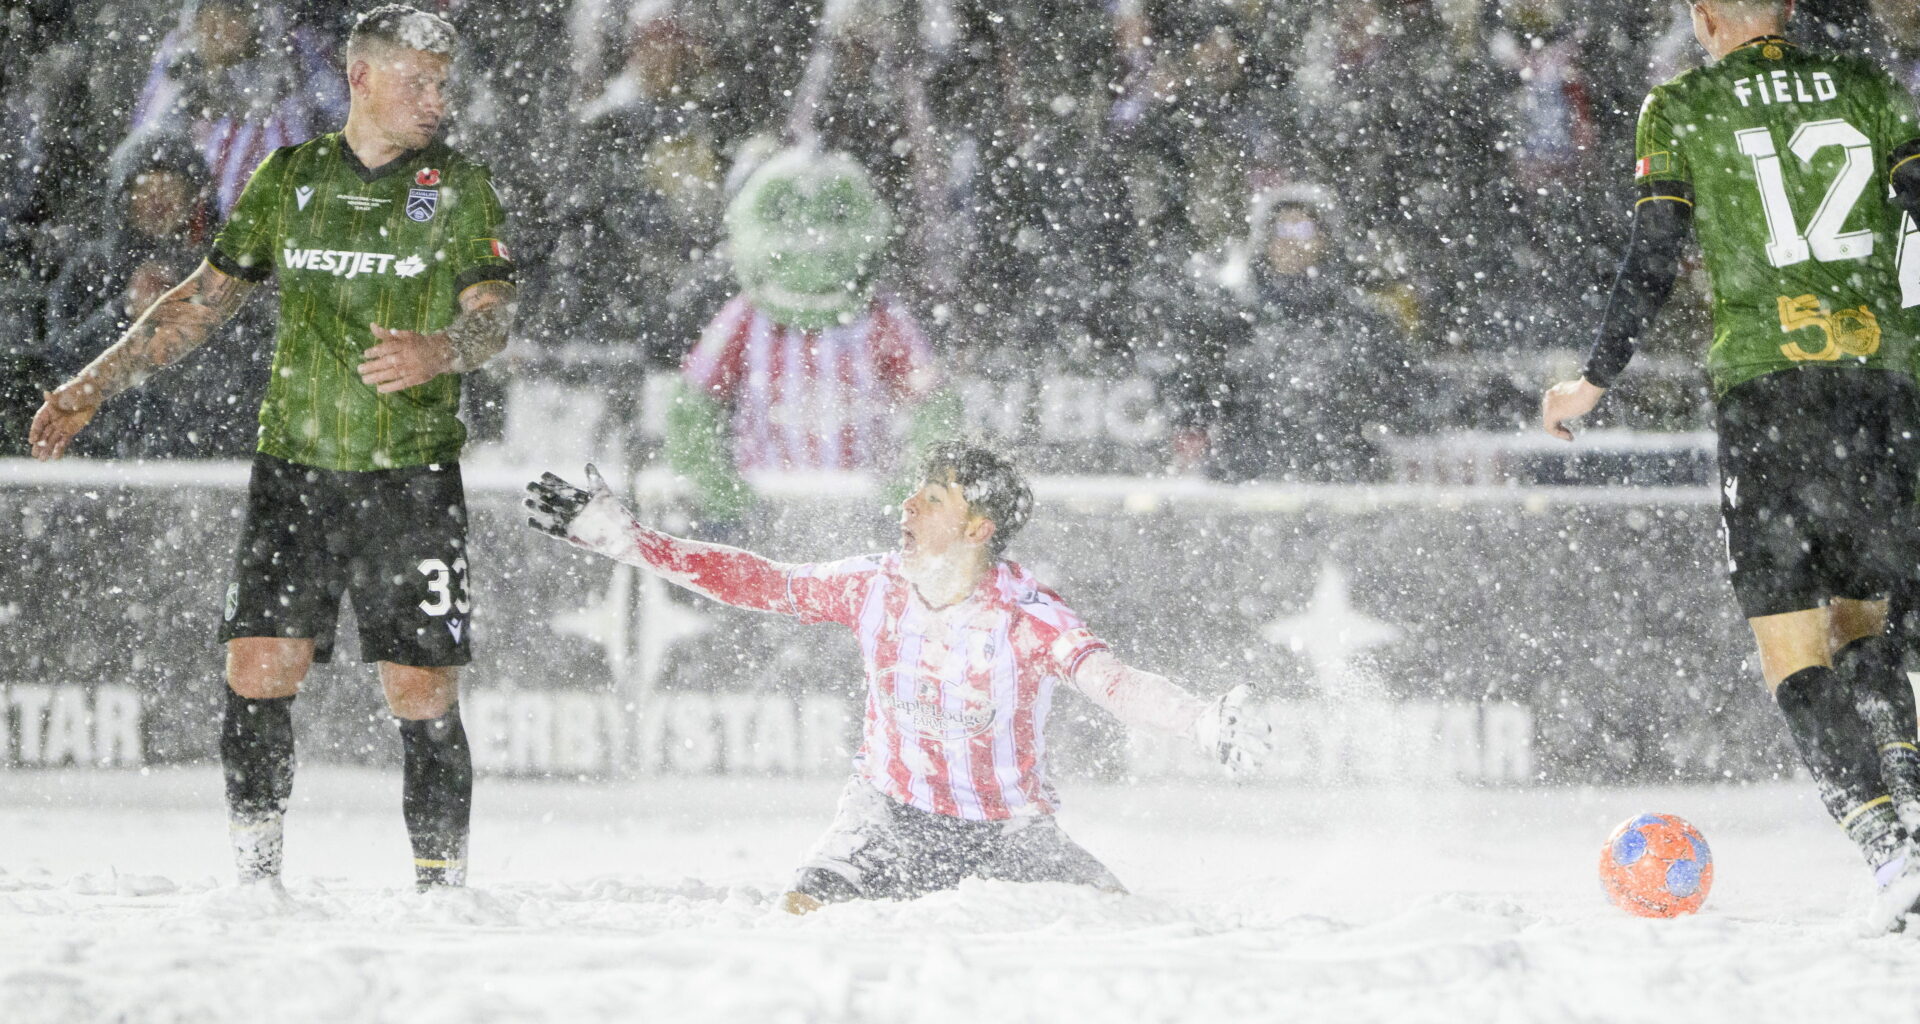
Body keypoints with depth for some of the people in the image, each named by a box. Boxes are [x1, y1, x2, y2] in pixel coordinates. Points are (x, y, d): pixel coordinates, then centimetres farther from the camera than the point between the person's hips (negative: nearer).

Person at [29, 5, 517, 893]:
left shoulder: (459, 188, 3)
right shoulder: (290, 178, 10)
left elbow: (494, 315, -6)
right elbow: (208, 295, 17)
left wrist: (438, 352, -29)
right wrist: (93, 386, 14)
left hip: (412, 477, -2)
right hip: (295, 463, 2)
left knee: (424, 695, -6)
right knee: (259, 670, -8)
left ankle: (441, 880, 5)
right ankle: (257, 877, 2)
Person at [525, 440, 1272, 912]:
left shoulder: (1029, 617, -21)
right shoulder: (876, 588, -10)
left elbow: (1113, 682, -35)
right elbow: (754, 582, -4)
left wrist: (1204, 722, -54)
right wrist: (622, 538, -6)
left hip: (1006, 826, -2)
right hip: (893, 812, 2)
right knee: (805, 911, -23)